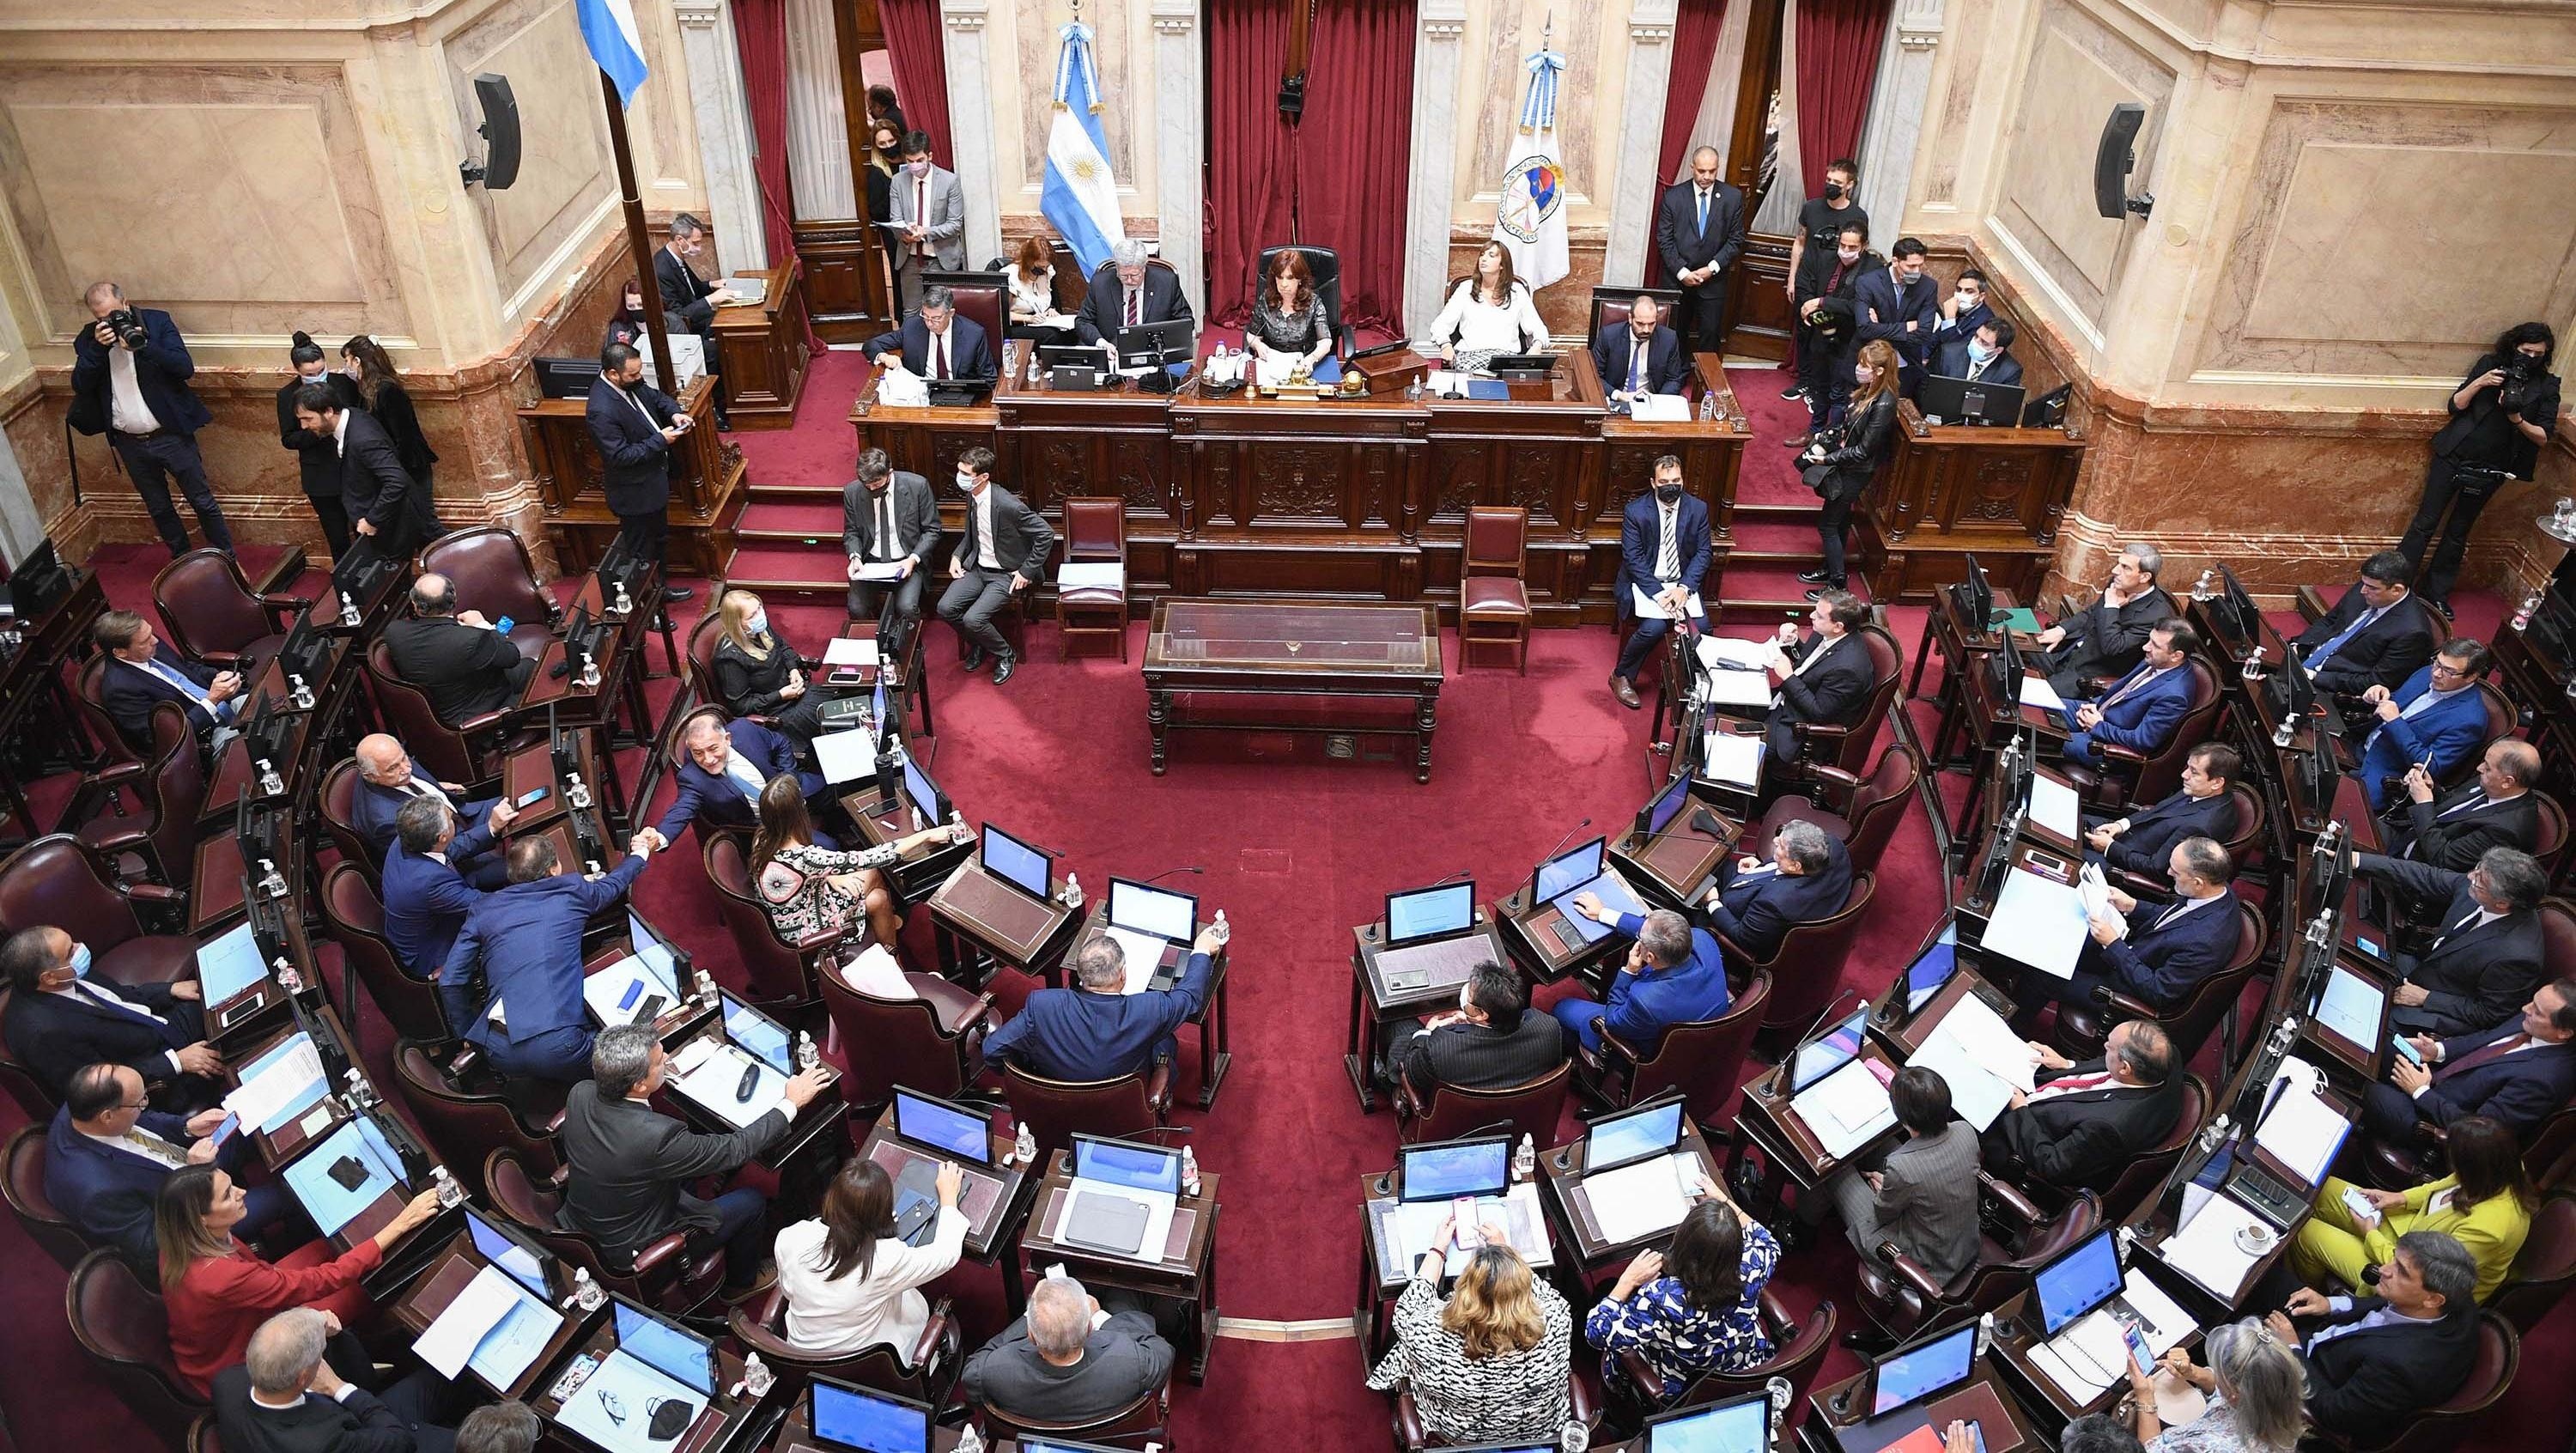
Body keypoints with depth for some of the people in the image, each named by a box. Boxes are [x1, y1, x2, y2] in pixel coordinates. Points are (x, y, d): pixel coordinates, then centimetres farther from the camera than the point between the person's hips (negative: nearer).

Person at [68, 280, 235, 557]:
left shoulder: (157, 321, -7)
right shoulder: (89, 338, 0)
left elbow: (185, 367, -16)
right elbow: (80, 386, -8)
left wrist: (142, 346, -27)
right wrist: (98, 347, -19)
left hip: (171, 435, -3)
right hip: (129, 443, 3)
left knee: (203, 501, 5)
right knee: (158, 509, 16)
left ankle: (226, 558, 19)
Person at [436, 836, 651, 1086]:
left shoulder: (484, 908, 13)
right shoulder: (571, 891, 8)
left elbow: (449, 981, 9)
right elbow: (613, 884, 30)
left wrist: (469, 1034, 23)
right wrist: (638, 855, 52)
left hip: (500, 1052, 3)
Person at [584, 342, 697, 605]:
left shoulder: (631, 383, -7)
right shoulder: (601, 410, -32)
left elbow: (655, 396, 11)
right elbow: (620, 455, -29)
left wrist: (674, 413, -9)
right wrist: (660, 440, -26)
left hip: (655, 479, 9)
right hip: (636, 492, -9)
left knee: (660, 539, 27)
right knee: (642, 552, 8)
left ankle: (661, 588, 46)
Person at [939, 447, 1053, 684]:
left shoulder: (1008, 505, -27)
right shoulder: (972, 496, -1)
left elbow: (1046, 534, -21)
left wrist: (1027, 571, -17)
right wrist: (957, 555, 3)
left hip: (1006, 574, -7)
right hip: (977, 568, 7)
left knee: (973, 619, -23)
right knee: (945, 608, -13)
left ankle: (1005, 654, 6)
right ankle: (977, 645, 15)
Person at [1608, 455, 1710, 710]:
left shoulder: (1698, 509, -2)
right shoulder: (1635, 511, -11)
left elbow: (1702, 553, 0)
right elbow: (1633, 559, -11)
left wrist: (1684, 588, -15)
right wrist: (1659, 594, -21)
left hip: (1682, 581, 3)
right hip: (1646, 581, -3)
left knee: (1701, 626, -22)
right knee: (1654, 627, -28)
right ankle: (1621, 676, -5)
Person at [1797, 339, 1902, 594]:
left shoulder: (1884, 404, -28)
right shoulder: (1867, 390, -2)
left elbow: (1863, 451, -25)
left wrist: (1827, 459, -20)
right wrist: (1824, 442, 1)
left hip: (1855, 473, -9)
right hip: (1845, 465, 9)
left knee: (1827, 525, 1)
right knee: (1839, 520, 22)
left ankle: (1838, 584, 13)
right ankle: (1832, 569, 39)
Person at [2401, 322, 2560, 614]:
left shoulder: (2546, 387, -1)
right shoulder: (2490, 364, -2)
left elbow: (2543, 436, -4)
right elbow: (2455, 406, -1)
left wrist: (2517, 419, -22)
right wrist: (2479, 383, -18)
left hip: (2490, 470, 1)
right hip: (2453, 458, -1)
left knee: (2458, 533, 11)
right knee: (2425, 522, 2)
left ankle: (2436, 593, 22)